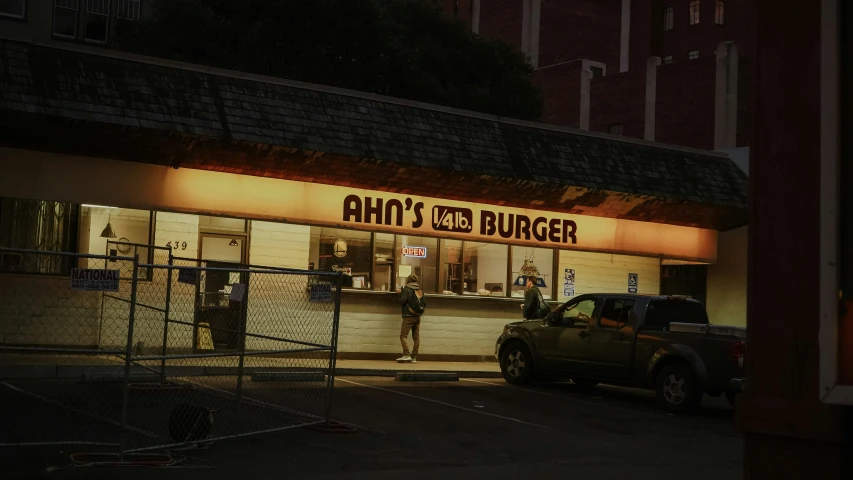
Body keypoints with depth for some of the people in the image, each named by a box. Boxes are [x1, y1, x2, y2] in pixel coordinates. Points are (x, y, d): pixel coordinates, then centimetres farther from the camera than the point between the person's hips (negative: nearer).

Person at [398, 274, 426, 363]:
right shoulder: (420, 290, 8)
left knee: (403, 336, -5)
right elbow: (424, 303, 8)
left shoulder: (407, 289, -7)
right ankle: (414, 357, 6)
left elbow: (402, 301, -12)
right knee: (416, 337, 7)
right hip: (418, 316, 6)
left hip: (409, 316, -6)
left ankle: (406, 355, -17)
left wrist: (401, 293, 4)